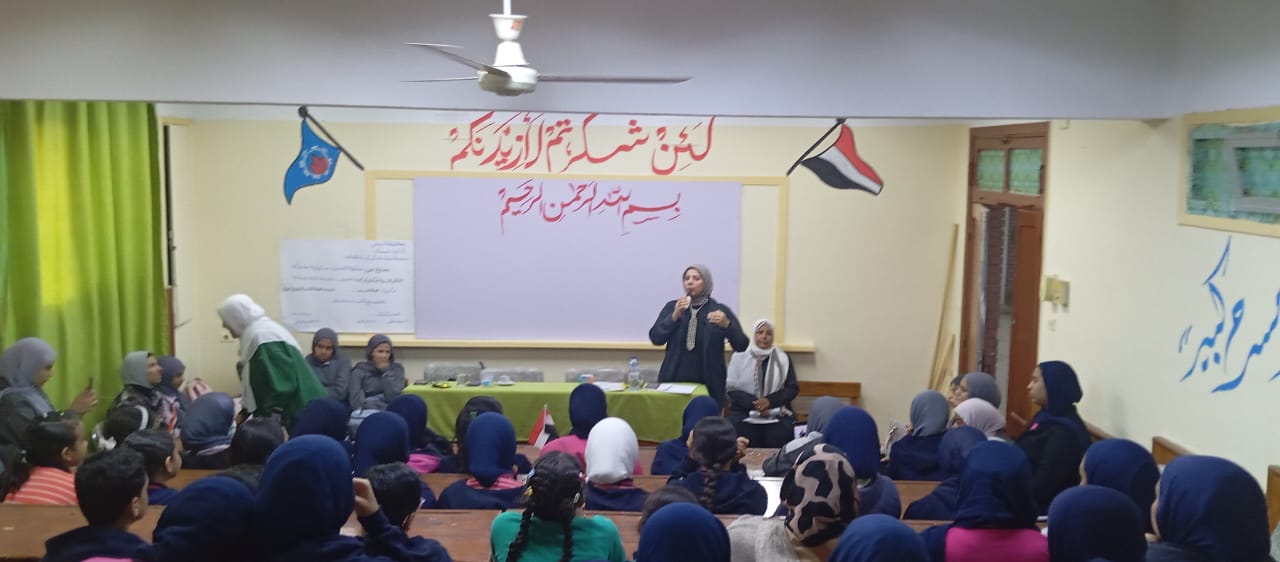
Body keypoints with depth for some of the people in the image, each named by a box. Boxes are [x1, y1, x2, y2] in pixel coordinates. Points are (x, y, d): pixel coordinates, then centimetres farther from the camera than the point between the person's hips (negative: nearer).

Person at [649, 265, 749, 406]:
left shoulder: (720, 311, 2)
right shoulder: (672, 307, 8)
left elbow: (742, 345, -4)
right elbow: (655, 338, -2)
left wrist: (727, 325, -21)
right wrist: (674, 316, -13)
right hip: (674, 381, 1)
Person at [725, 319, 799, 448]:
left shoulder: (783, 359, 11)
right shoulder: (739, 356, 6)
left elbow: (793, 388, 5)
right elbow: (732, 388, -1)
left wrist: (770, 401, -12)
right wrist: (755, 404, -15)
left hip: (777, 414, 1)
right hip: (744, 413, -1)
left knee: (779, 441, -25)